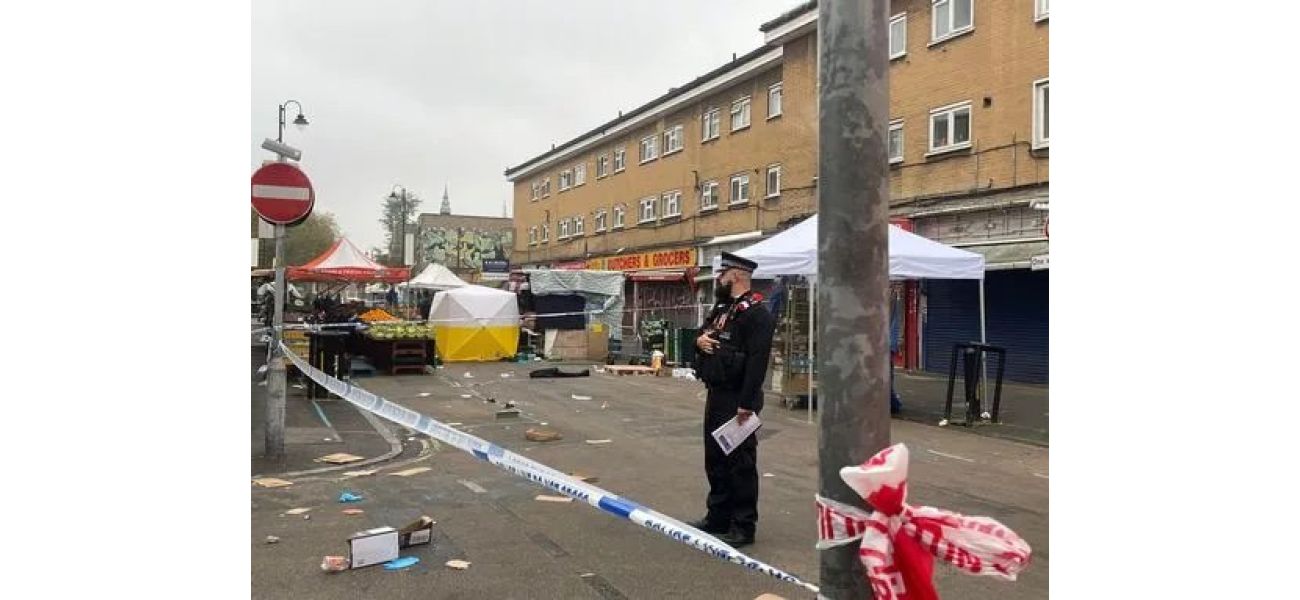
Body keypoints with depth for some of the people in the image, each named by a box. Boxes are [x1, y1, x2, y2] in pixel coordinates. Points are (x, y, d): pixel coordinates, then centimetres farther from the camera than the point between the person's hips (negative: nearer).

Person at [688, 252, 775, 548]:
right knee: (715, 459, 17)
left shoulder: (756, 313, -15)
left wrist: (746, 404, -25)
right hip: (716, 395, 10)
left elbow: (757, 360, -22)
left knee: (740, 462, -1)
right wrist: (700, 340, 0)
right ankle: (717, 517, 30)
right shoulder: (721, 308, 15)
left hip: (737, 399, -10)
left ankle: (743, 527, 10)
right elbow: (705, 334, 26)